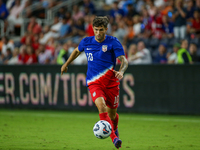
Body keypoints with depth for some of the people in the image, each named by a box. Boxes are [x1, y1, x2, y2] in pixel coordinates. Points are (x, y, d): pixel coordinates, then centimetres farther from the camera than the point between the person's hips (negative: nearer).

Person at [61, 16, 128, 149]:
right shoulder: (86, 42, 4)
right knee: (102, 107, -26)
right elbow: (77, 51, 27)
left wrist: (121, 71, -34)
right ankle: (114, 138, -31)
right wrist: (66, 64, 35)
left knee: (112, 113, 9)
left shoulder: (113, 42, -5)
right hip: (94, 83, 1)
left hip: (111, 82, 0)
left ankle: (115, 129, 46)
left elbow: (124, 60, -13)